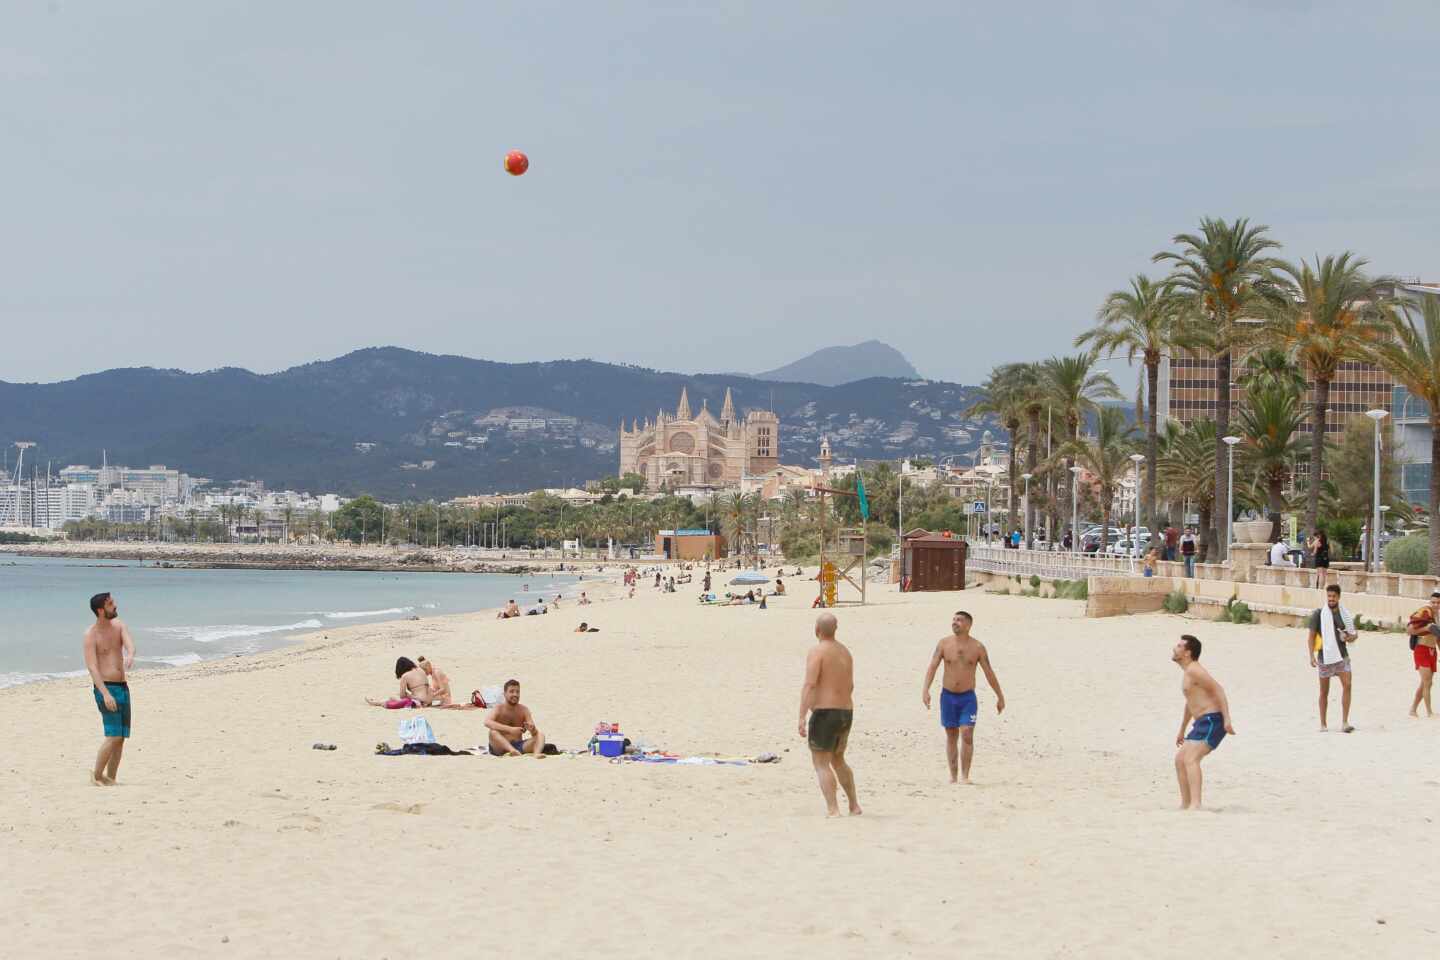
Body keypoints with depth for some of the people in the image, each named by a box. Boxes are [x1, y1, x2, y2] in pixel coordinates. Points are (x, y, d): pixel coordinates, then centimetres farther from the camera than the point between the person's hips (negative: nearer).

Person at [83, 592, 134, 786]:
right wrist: (105, 693, -28)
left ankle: (110, 779, 14)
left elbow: (130, 643, -10)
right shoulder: (91, 634, -10)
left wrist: (130, 655, -36)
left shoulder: (119, 625, 8)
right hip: (105, 688, -7)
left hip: (122, 687, 7)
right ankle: (96, 776, -3)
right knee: (114, 736, -14)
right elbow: (92, 667, -17)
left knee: (121, 737, 7)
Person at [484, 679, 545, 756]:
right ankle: (513, 751, -56)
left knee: (540, 735, -13)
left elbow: (534, 733, -2)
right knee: (493, 732, -31)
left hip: (518, 746, 3)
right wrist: (510, 729, -35)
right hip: (501, 748, -3)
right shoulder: (498, 708, -4)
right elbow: (487, 722, -25)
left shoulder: (524, 710, 5)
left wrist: (532, 729, -28)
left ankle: (536, 753, -45)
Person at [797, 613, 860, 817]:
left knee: (821, 763, -3)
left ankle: (833, 810, -12)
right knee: (838, 760, 24)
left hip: (824, 713, -8)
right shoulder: (845, 651, 13)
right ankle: (854, 805, 26)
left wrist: (801, 717, -22)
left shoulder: (817, 651, -11)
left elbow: (809, 685, -21)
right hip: (846, 713, 8)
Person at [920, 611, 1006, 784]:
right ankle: (953, 776, 17)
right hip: (948, 696, 2)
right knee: (951, 736, 9)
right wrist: (925, 690, -21)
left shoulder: (977, 647, -4)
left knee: (967, 735, -14)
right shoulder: (944, 643, -2)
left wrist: (1000, 697, 5)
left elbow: (989, 673, 1)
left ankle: (965, 776, -8)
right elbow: (932, 667, -7)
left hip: (968, 698, -2)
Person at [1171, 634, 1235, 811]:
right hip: (1203, 723, 11)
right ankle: (1185, 804, 20)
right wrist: (1181, 730, 36)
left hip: (1212, 721, -11)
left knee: (1190, 759, -23)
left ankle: (1195, 804, -32)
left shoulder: (1194, 670, -12)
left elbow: (1218, 690, -19)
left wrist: (1226, 719, -27)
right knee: (1180, 759, 15)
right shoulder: (1186, 672, 20)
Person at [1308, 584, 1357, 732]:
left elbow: (1353, 635, 17)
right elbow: (1310, 636, -4)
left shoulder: (1345, 614, 8)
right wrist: (1311, 656, -14)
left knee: (1347, 685, -15)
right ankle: (1322, 724, 17)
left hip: (1342, 656, 2)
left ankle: (1345, 722, -14)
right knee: (1324, 691, 5)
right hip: (1325, 657, -2)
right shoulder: (1318, 614, -3)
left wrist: (1349, 638, -7)